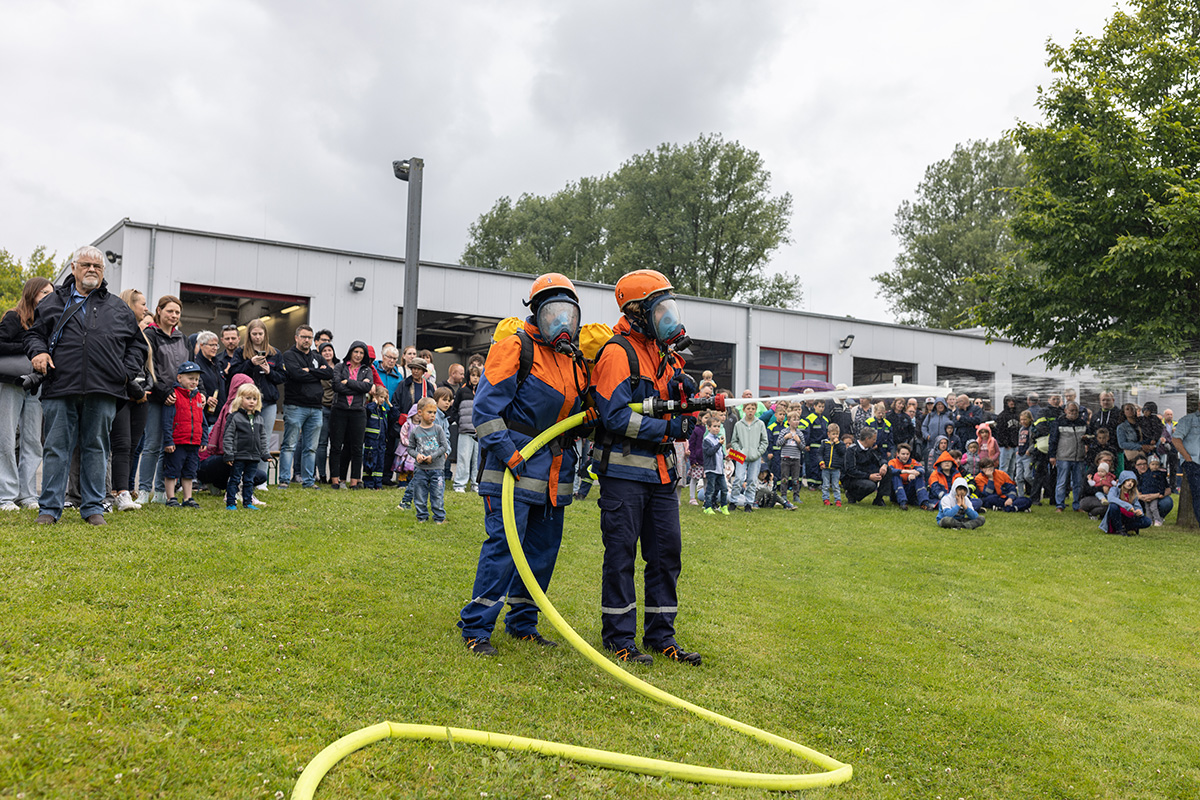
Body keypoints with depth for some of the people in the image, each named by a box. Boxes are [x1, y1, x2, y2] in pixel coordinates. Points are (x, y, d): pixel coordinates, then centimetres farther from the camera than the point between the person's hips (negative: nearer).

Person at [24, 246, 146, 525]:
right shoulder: (53, 301, 14)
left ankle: (93, 507, 13)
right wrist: (38, 352, -3)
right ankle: (49, 508, 9)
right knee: (56, 447, 1)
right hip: (60, 388, 0)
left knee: (96, 447, 5)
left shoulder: (118, 308, 16)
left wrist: (127, 371, 6)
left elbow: (137, 343, 19)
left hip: (103, 390, 1)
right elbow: (32, 332, 18)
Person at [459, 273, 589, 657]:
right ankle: (476, 628, 0)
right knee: (503, 544, -10)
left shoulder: (575, 362, 16)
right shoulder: (515, 348, -7)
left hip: (555, 476, 8)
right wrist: (508, 453, -19)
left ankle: (522, 622, 24)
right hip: (515, 467, -7)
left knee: (544, 548, 11)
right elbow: (485, 407, -13)